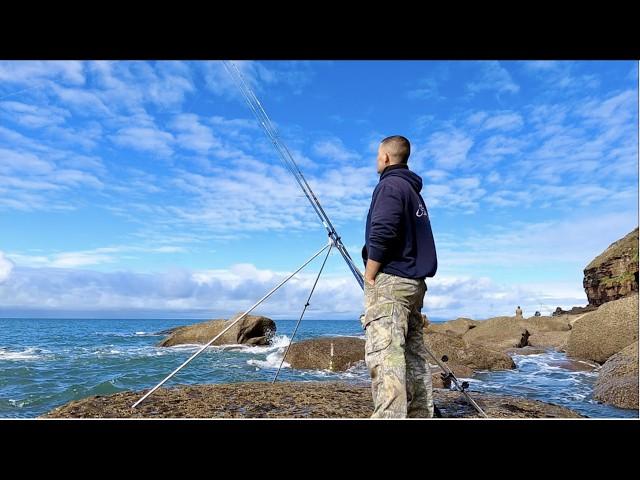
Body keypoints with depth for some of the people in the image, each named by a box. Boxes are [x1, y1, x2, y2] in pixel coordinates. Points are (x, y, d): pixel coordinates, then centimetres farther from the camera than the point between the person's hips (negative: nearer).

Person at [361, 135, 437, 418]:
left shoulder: (390, 184, -5)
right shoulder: (414, 191, 23)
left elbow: (382, 234, -19)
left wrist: (369, 278, -11)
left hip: (389, 281, -10)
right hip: (414, 282, 10)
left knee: (384, 355, -16)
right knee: (414, 355, 9)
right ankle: (421, 416, 13)